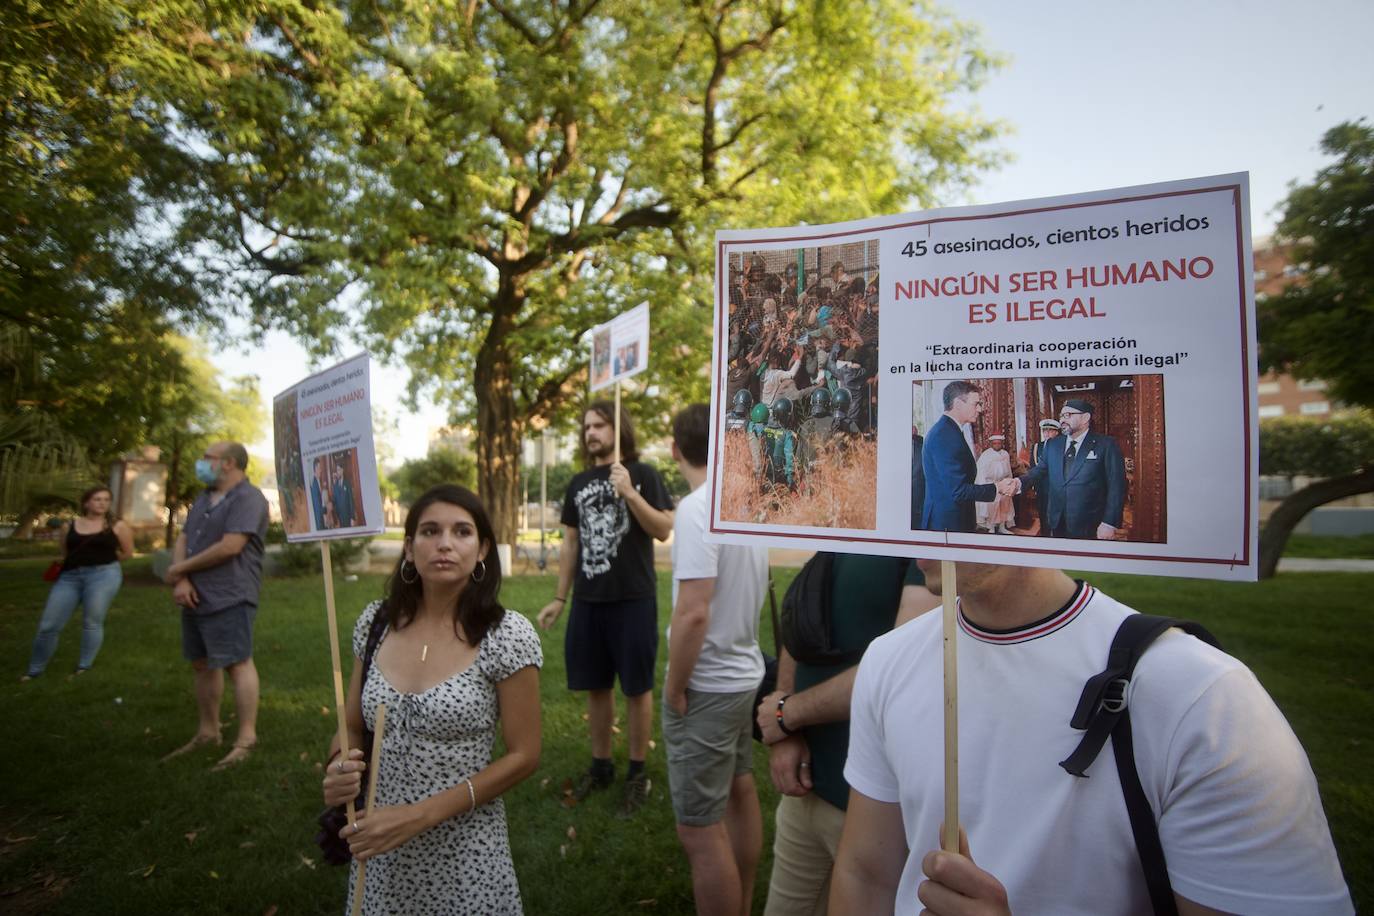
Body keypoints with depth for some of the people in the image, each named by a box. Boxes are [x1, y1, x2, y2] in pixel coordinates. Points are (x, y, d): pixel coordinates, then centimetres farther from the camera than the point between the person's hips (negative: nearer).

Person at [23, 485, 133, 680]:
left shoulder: (118, 526, 3)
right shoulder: (69, 526, 11)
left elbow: (127, 553, 8)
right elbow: (63, 553, 21)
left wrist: (102, 557, 10)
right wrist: (83, 558, 10)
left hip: (104, 574, -3)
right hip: (69, 576, 3)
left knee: (92, 623, -3)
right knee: (48, 625, 2)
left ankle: (84, 668, 10)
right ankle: (35, 670, 18)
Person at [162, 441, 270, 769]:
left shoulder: (247, 498, -12)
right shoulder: (203, 499, 18)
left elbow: (230, 546, -20)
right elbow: (183, 540, 12)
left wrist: (180, 569, -9)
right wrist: (181, 580, -6)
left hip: (228, 599, -9)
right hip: (196, 598, 10)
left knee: (238, 663, -6)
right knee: (203, 665, 15)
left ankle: (246, 738, -1)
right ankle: (207, 732, 27)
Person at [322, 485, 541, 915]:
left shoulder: (507, 635, -17)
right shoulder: (376, 621, -4)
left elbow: (523, 755, -13)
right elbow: (354, 727, 7)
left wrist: (420, 815, -18)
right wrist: (339, 766, -14)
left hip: (463, 851, -4)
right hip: (379, 848, 4)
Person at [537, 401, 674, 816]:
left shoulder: (642, 474, -3)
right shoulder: (579, 483, 11)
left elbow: (664, 530, -11)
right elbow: (570, 543, 14)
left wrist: (629, 492, -22)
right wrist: (559, 598, 13)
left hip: (633, 599, -5)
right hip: (587, 601, 5)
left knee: (637, 688, 6)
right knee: (595, 687, 14)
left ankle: (637, 772, 21)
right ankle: (600, 765, 31)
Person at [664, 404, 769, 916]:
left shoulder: (698, 507, -21)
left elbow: (694, 612, -26)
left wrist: (674, 687, -15)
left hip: (707, 685, -9)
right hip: (745, 672, 9)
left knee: (700, 829, 3)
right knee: (739, 789, 24)